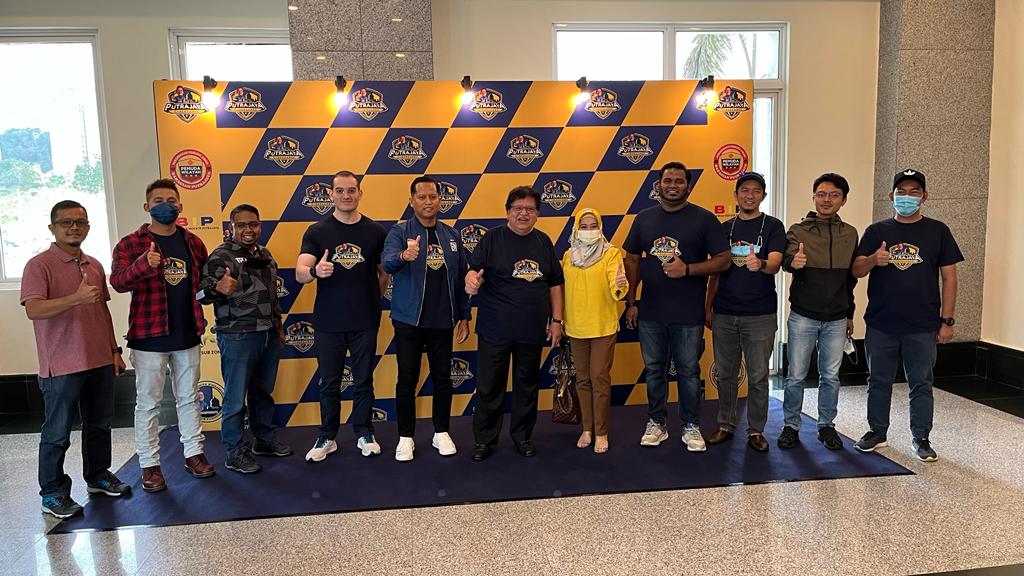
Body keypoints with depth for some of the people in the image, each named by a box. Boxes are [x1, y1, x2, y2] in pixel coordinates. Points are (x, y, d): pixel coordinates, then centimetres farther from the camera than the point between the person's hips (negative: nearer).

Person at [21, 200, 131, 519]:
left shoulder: (95, 265, 12)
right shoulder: (39, 265, -8)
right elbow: (33, 310, -21)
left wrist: (114, 350, 15)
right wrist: (75, 298, -34)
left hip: (100, 361, 6)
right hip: (61, 366, -6)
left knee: (99, 425, 16)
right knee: (57, 433, 4)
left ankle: (98, 476, 32)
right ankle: (53, 493, 16)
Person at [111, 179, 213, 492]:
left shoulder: (193, 242, 8)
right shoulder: (130, 243, -5)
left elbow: (205, 279, 21)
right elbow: (118, 281, -20)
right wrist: (144, 264, -38)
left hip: (187, 335, 4)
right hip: (149, 337, -4)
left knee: (189, 398, 14)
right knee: (148, 403, 4)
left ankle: (194, 453, 27)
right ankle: (149, 465, 15)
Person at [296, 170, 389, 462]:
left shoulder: (376, 231, 1)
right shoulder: (317, 232, -1)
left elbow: (385, 272, 10)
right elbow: (300, 272, -12)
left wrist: (373, 299, 3)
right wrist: (315, 271, -32)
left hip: (365, 322, 0)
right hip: (328, 321, 0)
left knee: (364, 381, 10)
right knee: (329, 383, 10)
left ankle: (364, 433, 25)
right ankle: (327, 437, 23)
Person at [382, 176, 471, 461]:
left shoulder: (452, 235, 6)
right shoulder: (400, 232, -5)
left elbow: (462, 277, 10)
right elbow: (387, 262, -25)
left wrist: (464, 316, 8)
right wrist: (404, 256, -48)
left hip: (442, 321, 3)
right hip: (408, 321, -3)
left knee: (443, 379, 10)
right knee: (407, 381, 4)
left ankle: (441, 433, 25)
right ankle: (405, 437, 17)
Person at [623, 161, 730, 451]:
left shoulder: (704, 219, -3)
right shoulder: (644, 218, 7)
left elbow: (723, 260, -6)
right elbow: (632, 260, 11)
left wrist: (687, 269, -20)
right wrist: (631, 301, 6)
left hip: (689, 314, -3)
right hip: (650, 312, 3)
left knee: (688, 371, 7)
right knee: (654, 369, 12)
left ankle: (691, 426, 21)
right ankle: (656, 423, 26)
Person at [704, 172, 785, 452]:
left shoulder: (773, 226, 0)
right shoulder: (725, 227, 10)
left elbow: (775, 264, -15)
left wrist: (760, 264, -38)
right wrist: (708, 306, 10)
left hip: (760, 314, -3)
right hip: (724, 313, 3)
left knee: (758, 375, 4)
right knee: (726, 373, 10)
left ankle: (756, 430, 16)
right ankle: (725, 425, 22)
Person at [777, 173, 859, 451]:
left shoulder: (850, 234, 7)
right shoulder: (798, 230, -3)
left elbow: (851, 277, 13)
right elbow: (787, 259, -21)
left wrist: (850, 315, 15)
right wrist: (793, 262, -45)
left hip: (836, 320, 3)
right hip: (803, 317, -3)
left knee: (830, 376, 11)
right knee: (796, 376, 3)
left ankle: (826, 426, 25)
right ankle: (791, 426, 17)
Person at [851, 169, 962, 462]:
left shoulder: (938, 231, 5)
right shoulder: (876, 231, 6)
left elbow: (949, 278, 4)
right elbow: (856, 271, -2)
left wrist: (947, 320, -1)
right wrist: (873, 260, -25)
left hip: (922, 327, -1)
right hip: (880, 325, 1)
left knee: (921, 384, 6)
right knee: (878, 381, 10)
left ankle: (921, 438, 17)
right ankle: (877, 431, 24)